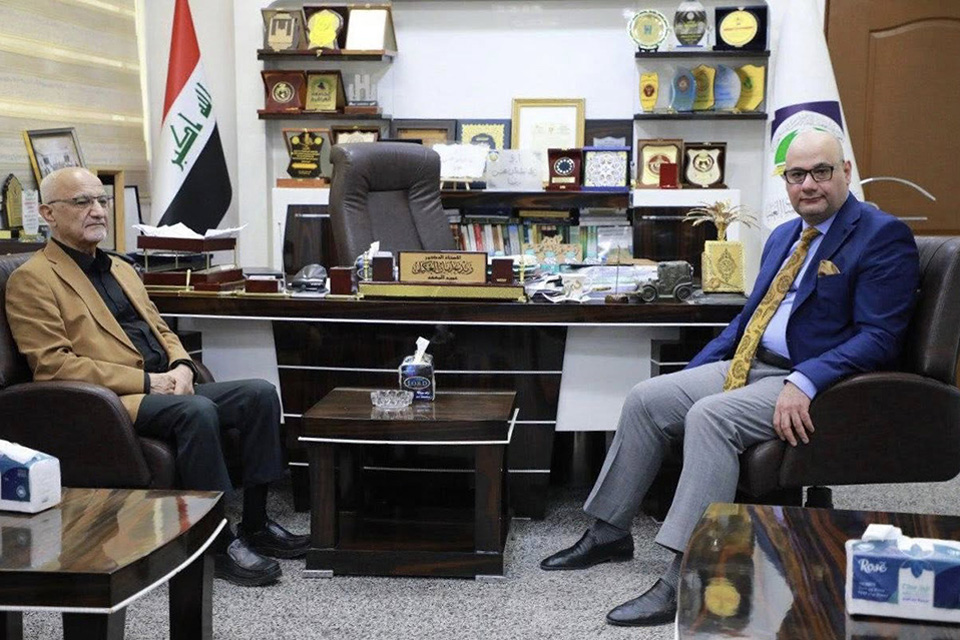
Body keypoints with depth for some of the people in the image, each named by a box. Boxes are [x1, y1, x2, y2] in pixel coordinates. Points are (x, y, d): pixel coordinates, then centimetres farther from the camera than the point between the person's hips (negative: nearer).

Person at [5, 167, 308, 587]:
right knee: (197, 411, -34)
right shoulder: (31, 280, -2)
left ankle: (254, 524, -4)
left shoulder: (120, 269, 25)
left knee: (260, 393, -10)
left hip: (166, 387, 8)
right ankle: (218, 544, -23)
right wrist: (146, 381, -16)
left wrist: (181, 366, -1)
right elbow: (52, 365, -12)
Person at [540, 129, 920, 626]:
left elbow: (879, 338, -17)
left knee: (710, 415, -31)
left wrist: (803, 383, -28)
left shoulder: (883, 236, -8)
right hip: (751, 364, 9)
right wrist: (691, 374, 13)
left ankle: (685, 580, -31)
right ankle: (608, 534, 9)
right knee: (646, 399, -4)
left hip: (819, 381, -8)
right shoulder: (783, 236, 18)